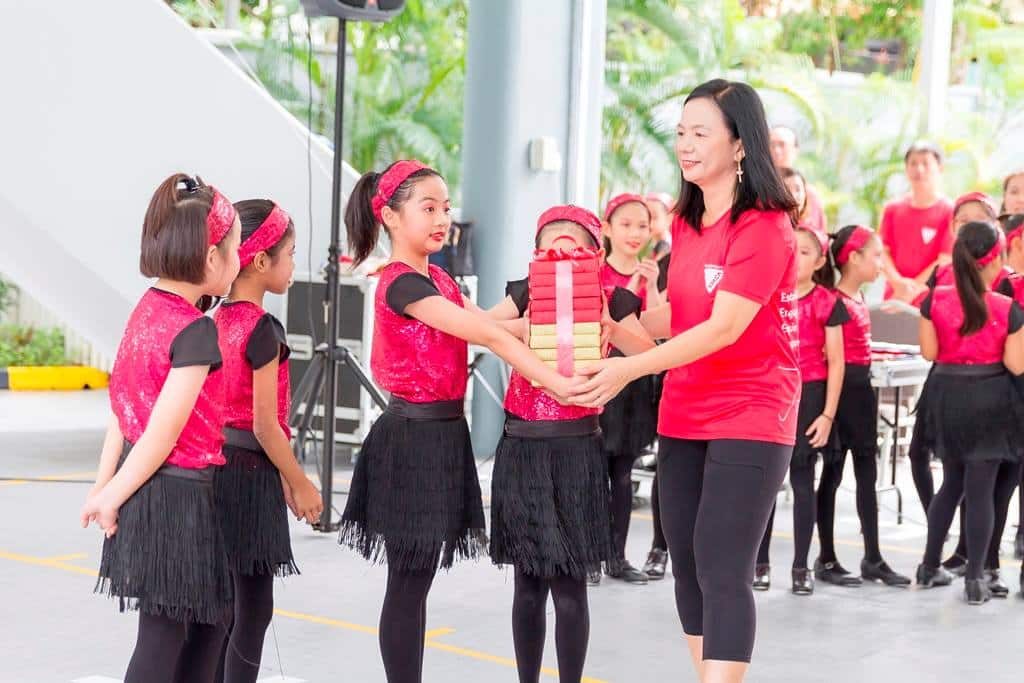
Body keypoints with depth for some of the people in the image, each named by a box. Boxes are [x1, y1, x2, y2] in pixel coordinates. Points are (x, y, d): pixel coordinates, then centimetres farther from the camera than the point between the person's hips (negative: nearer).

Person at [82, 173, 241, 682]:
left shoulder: (146, 310, 6)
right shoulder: (197, 331, -20)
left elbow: (121, 405, 9)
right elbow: (163, 434, -19)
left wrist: (104, 484, 11)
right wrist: (111, 497, -9)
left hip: (145, 487, 9)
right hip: (178, 494, -9)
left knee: (210, 616, 19)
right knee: (164, 634, 2)